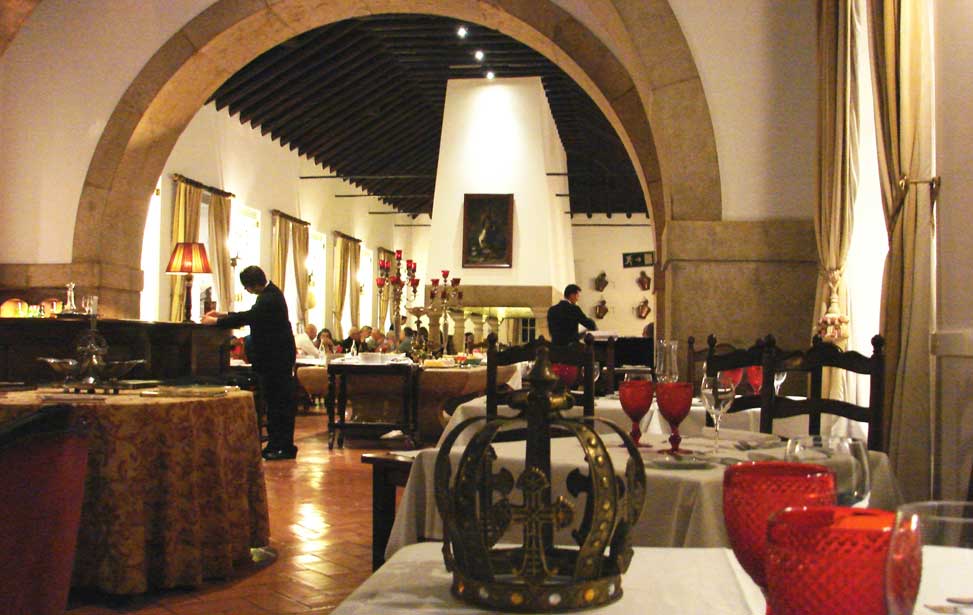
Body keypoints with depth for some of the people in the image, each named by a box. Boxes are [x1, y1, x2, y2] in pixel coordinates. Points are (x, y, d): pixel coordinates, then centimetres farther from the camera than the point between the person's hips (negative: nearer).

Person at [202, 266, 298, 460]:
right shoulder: (270, 293, 12)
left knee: (280, 402, -5)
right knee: (274, 401, 13)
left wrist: (216, 321, -16)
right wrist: (223, 315, 13)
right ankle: (276, 445, 19)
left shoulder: (269, 298, -20)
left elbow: (247, 318, -24)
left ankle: (285, 447, 0)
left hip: (277, 358, -10)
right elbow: (251, 315, 20)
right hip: (276, 356, 10)